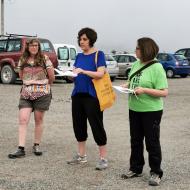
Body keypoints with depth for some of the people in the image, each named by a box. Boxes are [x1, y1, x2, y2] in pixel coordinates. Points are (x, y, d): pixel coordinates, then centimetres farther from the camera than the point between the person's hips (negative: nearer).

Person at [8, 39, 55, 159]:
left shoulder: (44, 59, -3)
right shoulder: (23, 60, 7)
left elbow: (52, 77, 2)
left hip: (42, 94, -2)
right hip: (26, 94, 3)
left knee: (39, 120, 6)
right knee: (23, 120, -8)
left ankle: (37, 146, 20)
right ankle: (21, 149, -8)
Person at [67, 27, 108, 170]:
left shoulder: (98, 54, -4)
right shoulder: (79, 56, 14)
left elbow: (100, 73, -16)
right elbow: (74, 74, 14)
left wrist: (83, 71, -27)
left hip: (92, 96, -7)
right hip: (78, 95, 7)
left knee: (96, 126, -4)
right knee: (78, 125, 11)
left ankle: (103, 158, 4)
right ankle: (81, 156, 24)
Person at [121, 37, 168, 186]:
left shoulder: (157, 68, -16)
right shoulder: (136, 64, 5)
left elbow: (164, 92, -18)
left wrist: (144, 90, -27)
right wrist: (126, 86, -2)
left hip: (151, 111, -7)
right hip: (134, 109, 7)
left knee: (152, 142, 3)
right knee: (135, 141, 16)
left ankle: (156, 173, 16)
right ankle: (136, 169, 30)